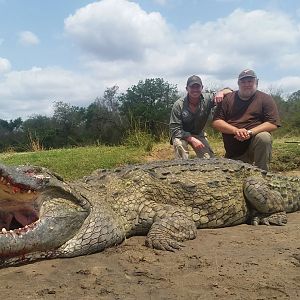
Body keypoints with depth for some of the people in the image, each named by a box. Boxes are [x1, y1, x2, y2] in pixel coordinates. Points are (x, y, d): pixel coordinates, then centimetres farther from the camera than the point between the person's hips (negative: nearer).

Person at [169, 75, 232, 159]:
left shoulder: (207, 99, -18)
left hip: (198, 134, 3)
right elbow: (174, 129, -23)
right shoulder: (178, 105, -24)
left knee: (209, 158, -8)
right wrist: (192, 139, -34)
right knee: (179, 144, -35)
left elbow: (229, 91, -12)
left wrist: (220, 92, -37)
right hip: (182, 134, -3)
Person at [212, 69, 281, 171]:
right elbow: (216, 122, -3)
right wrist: (236, 130, -20)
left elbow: (273, 124, -8)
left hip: (254, 143, -2)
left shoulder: (266, 99, 2)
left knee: (264, 137, -33)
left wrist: (250, 132, -22)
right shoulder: (227, 99, 5)